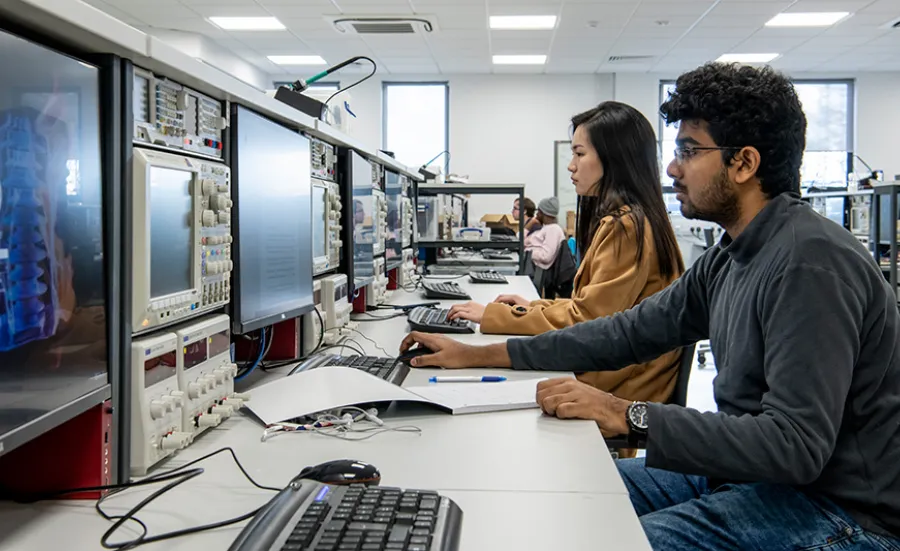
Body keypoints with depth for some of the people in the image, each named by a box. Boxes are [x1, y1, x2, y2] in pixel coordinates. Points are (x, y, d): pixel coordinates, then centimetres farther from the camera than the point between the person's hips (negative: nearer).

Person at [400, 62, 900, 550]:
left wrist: (627, 416, -28)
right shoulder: (731, 258, 7)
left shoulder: (812, 262, -23)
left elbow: (795, 445, -28)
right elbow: (631, 332, 7)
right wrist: (478, 356, 5)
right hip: (744, 471, 9)